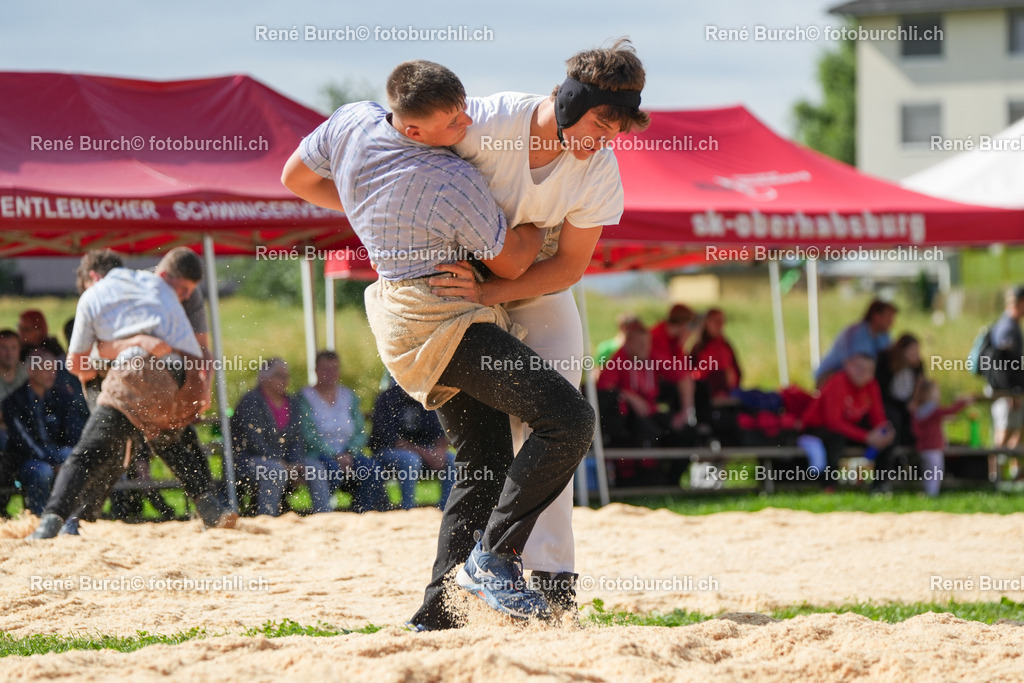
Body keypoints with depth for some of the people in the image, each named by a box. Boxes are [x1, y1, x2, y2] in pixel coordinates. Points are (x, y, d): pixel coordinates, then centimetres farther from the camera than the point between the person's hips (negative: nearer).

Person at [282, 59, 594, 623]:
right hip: (445, 319, -9)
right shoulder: (458, 183, -19)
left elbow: (296, 179, 18)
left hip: (399, 314, 9)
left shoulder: (351, 122, -2)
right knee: (568, 418, -18)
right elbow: (509, 263, -4)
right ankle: (494, 557, -16)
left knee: (487, 461, 12)